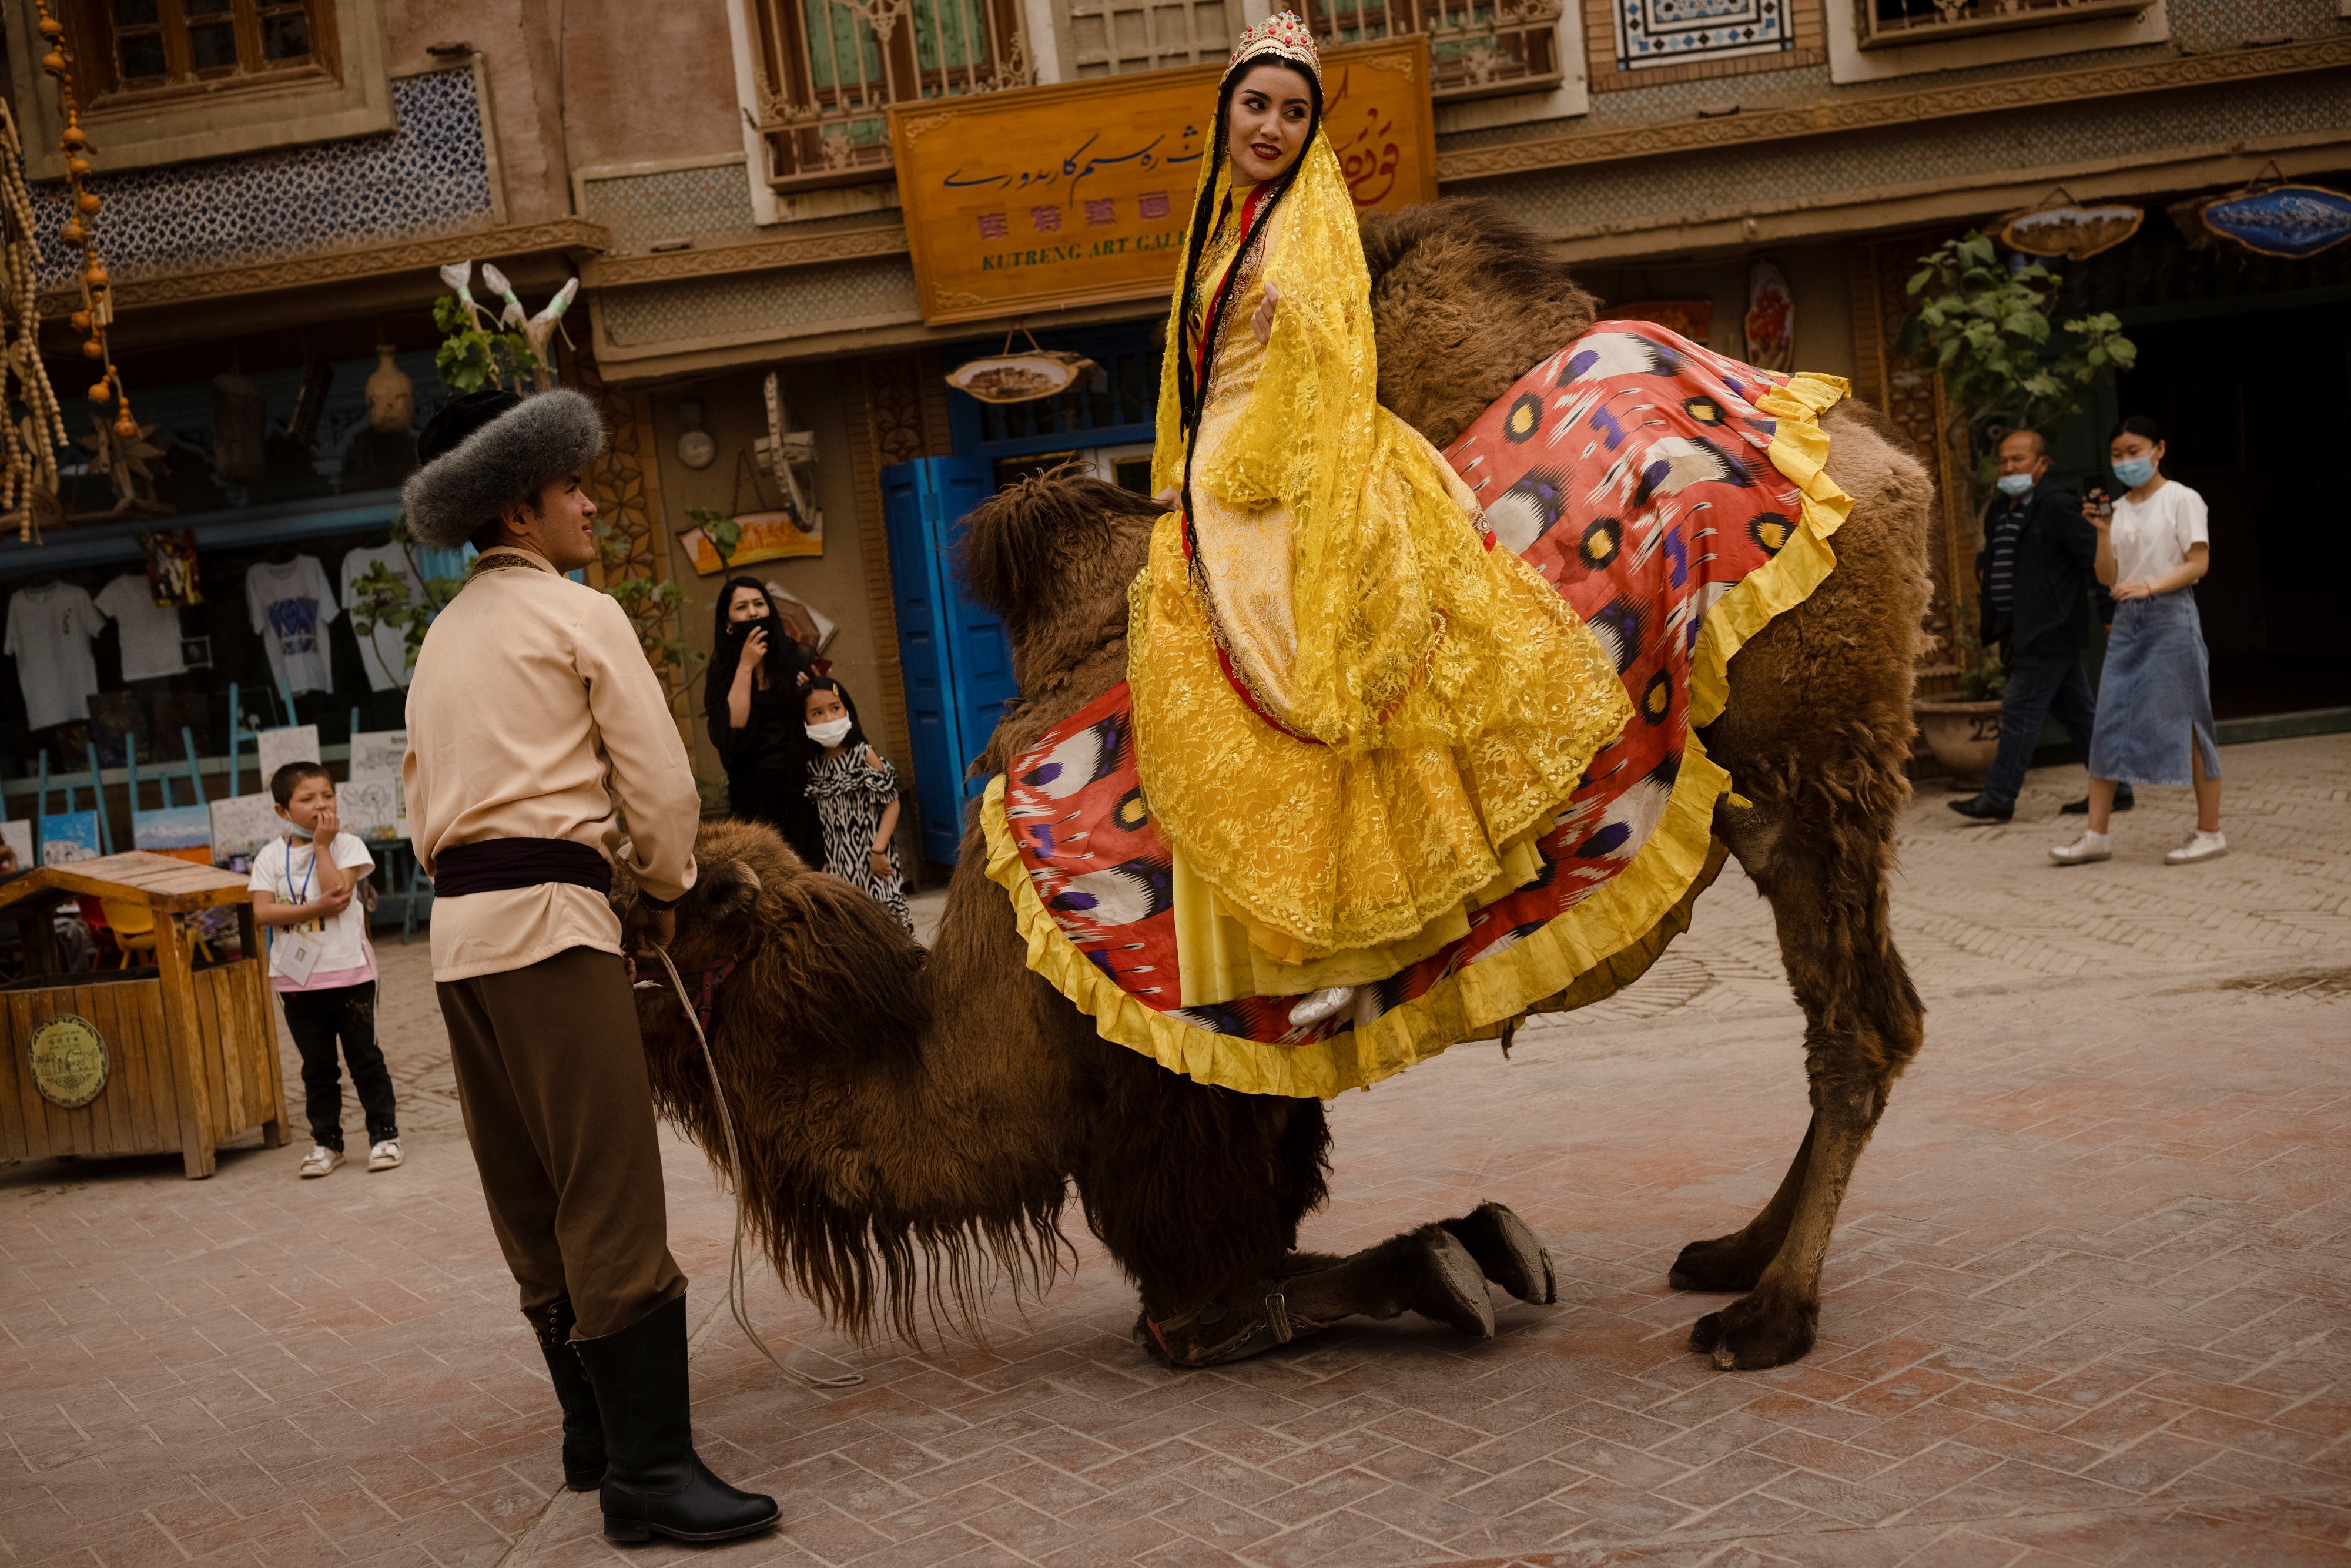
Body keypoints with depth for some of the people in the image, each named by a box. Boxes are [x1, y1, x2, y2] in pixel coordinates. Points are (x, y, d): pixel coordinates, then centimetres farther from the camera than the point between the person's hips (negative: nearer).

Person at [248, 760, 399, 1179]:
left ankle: (384, 1133, 13)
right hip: (298, 976, 2)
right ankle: (326, 1141, 20)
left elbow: (339, 894, -18)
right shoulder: (271, 856, 2)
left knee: (365, 1057, 4)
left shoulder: (346, 845, -3)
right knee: (317, 1065, 11)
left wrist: (322, 846, -15)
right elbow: (262, 911, -9)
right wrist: (316, 908, -19)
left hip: (348, 971, -2)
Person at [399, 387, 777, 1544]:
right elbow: (660, 780, -7)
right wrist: (668, 889, 8)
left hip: (457, 928, 9)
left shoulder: (442, 639, 21)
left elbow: (423, 797, 20)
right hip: (549, 917, -9)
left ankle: (595, 1434, 21)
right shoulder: (580, 615, -2)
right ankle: (650, 1470, -12)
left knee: (532, 1205, 12)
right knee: (613, 1202, -10)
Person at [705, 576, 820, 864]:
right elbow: (731, 732, -12)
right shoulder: (721, 672, 4)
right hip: (755, 793, 0)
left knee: (814, 864, -5)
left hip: (804, 783, 0)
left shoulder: (798, 658, 4)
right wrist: (745, 667, -11)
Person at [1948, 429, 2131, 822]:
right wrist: (1984, 573, 12)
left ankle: (1998, 799, -2)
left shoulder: (2057, 506, -13)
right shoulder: (2004, 509, 15)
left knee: (2020, 712, -7)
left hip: (2047, 630, -9)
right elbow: (1993, 556, 32)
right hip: (2026, 631, 9)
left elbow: (2096, 556, -15)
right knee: (2077, 711, 12)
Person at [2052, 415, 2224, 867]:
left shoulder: (2182, 500, -3)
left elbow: (2199, 563, -10)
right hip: (2127, 621, 6)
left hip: (2170, 615, -6)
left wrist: (2149, 586, -23)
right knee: (2109, 723, 0)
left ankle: (2210, 831, 4)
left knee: (2187, 722, -3)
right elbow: (2107, 577, 10)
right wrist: (2102, 531, -3)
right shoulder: (2118, 509, 13)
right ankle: (2096, 834, 1)